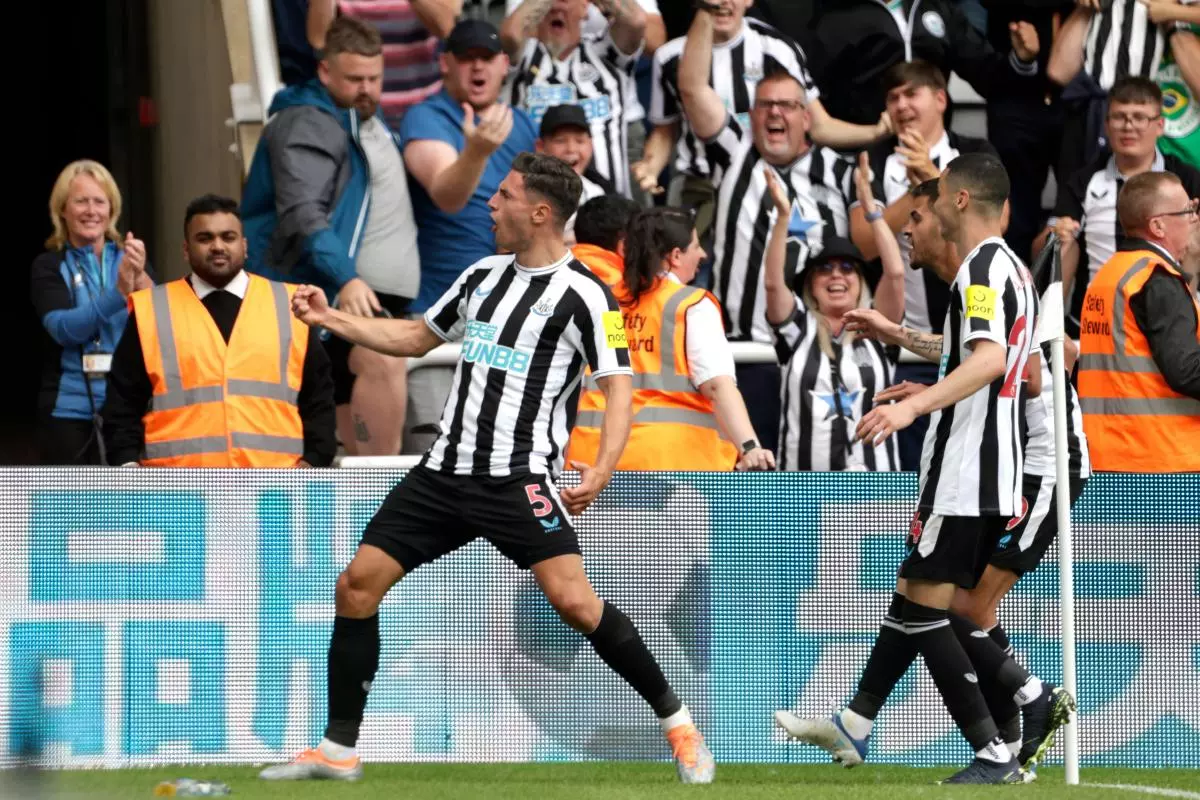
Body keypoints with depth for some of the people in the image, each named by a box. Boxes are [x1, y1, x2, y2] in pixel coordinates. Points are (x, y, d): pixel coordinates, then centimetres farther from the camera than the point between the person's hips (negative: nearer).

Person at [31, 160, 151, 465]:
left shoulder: (129, 258, 11)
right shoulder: (49, 267, 5)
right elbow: (63, 328, -12)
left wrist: (141, 278, -24)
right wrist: (119, 292, -25)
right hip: (70, 408, -1)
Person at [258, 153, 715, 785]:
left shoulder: (583, 295, -7)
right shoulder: (483, 275, 14)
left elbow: (618, 386, -12)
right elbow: (417, 336, 28)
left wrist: (600, 472, -26)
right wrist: (330, 319, 22)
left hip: (519, 479, -7)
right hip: (446, 469, 7)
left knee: (573, 600, -21)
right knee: (357, 584, 0)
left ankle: (676, 721, -4)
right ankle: (339, 750, 9)